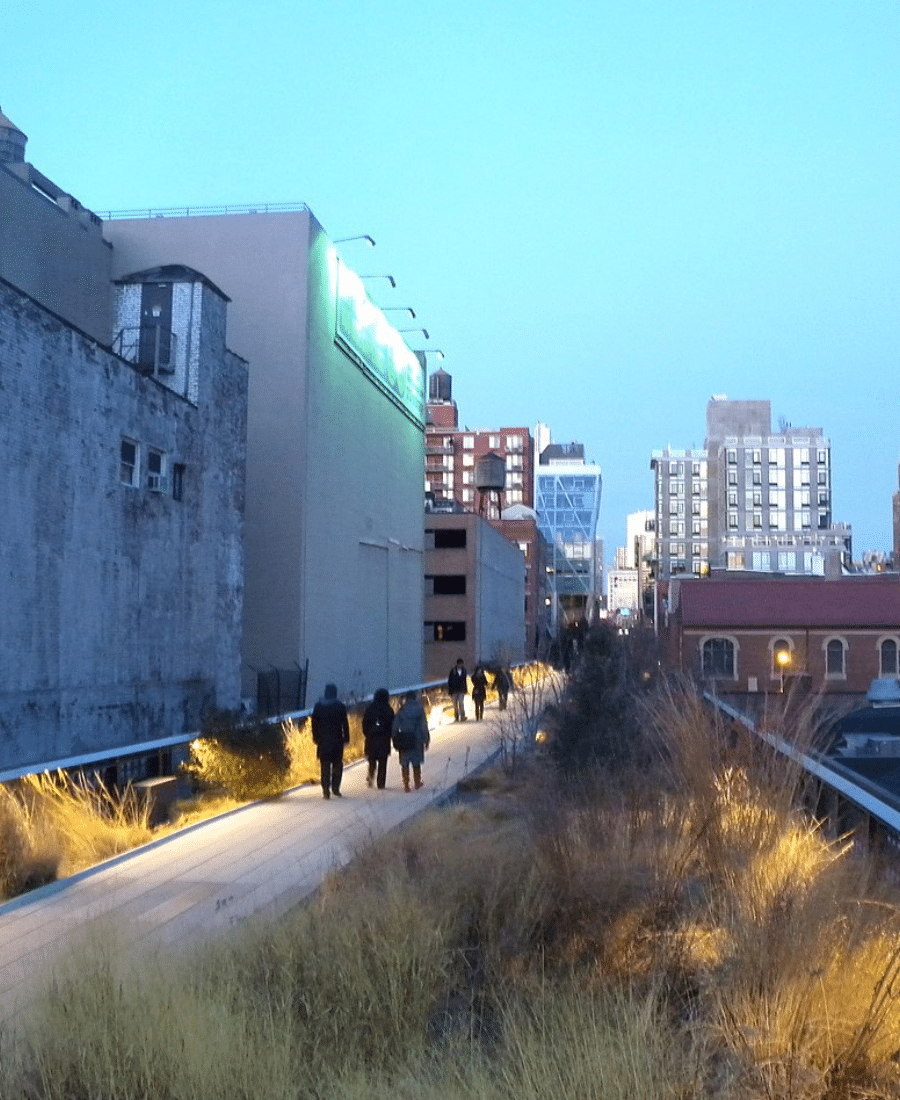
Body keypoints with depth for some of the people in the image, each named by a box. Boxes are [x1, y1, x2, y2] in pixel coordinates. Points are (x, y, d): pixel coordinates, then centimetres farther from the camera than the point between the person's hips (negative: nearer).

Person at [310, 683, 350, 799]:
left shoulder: (318, 706, 3)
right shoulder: (340, 706, -3)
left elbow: (314, 723, 5)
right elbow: (345, 724, -3)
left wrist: (315, 738, 10)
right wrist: (346, 737, 4)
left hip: (323, 741, 2)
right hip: (337, 740, -2)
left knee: (324, 765, 6)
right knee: (337, 765, 9)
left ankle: (326, 789, -1)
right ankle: (335, 788, 4)